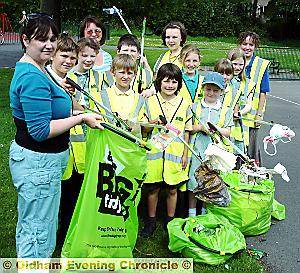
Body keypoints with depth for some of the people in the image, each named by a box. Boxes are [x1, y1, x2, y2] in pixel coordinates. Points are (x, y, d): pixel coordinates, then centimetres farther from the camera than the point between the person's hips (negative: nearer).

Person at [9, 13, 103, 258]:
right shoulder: (33, 77, -22)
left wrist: (70, 113, 10)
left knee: (28, 224, 25)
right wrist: (82, 118, -19)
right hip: (38, 164, -11)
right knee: (39, 231, 4)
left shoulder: (33, 69, 10)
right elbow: (41, 130, -25)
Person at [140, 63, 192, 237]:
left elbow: (186, 132, 6)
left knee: (172, 189, 11)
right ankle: (151, 221, 27)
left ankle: (170, 221, 30)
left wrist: (185, 154, 2)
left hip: (176, 154, 0)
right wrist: (153, 123, -16)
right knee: (153, 188, 9)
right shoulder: (150, 102, 0)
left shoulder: (184, 104, 2)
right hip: (154, 153, 0)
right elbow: (144, 129, 4)